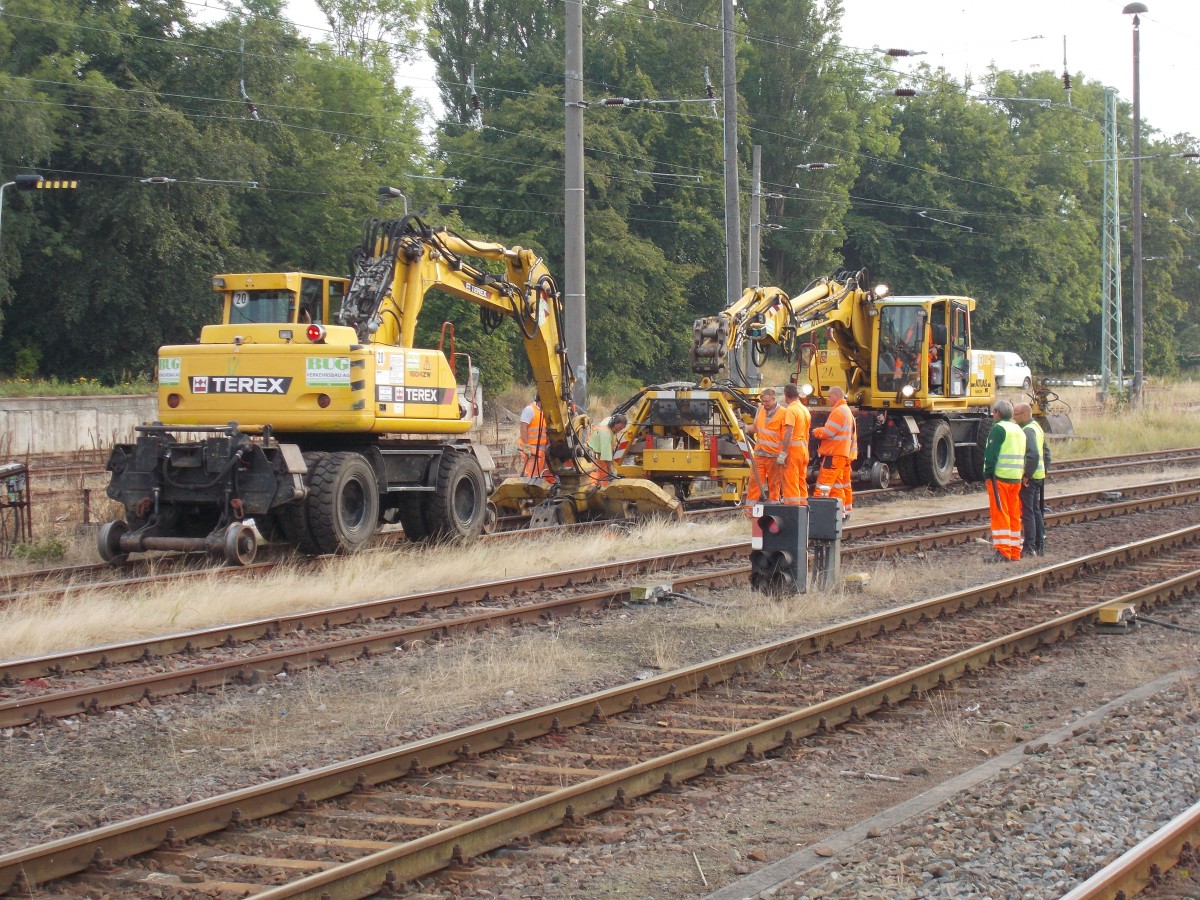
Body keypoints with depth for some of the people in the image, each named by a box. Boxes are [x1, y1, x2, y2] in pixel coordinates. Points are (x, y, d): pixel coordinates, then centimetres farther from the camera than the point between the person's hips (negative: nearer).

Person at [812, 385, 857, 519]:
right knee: (843, 483, 14)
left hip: (834, 453, -11)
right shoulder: (848, 411, 19)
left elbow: (828, 432, -21)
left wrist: (816, 432, -2)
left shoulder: (838, 411, -15)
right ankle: (846, 510, 19)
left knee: (824, 483, -11)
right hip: (845, 453, 11)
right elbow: (853, 435, 22)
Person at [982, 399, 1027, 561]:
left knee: (1000, 513, -6)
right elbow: (1024, 455, 19)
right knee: (1014, 514, 11)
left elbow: (991, 453, -16)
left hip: (999, 476, -8)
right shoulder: (1019, 430, 17)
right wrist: (1022, 474, 19)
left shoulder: (999, 429, -9)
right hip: (1016, 478, 8)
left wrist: (988, 473, -10)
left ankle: (1003, 550, -12)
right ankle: (1015, 552, 13)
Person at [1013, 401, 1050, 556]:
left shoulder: (1027, 430, -17)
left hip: (1029, 478, -10)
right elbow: (1046, 452, 22)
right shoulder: (1037, 427, 15)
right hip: (1039, 476, 10)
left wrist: (1027, 475, -22)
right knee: (1036, 511, 15)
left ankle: (1029, 547, -4)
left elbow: (1033, 454, -28)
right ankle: (1040, 546, 20)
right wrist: (1045, 469, 21)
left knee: (1027, 512, -5)